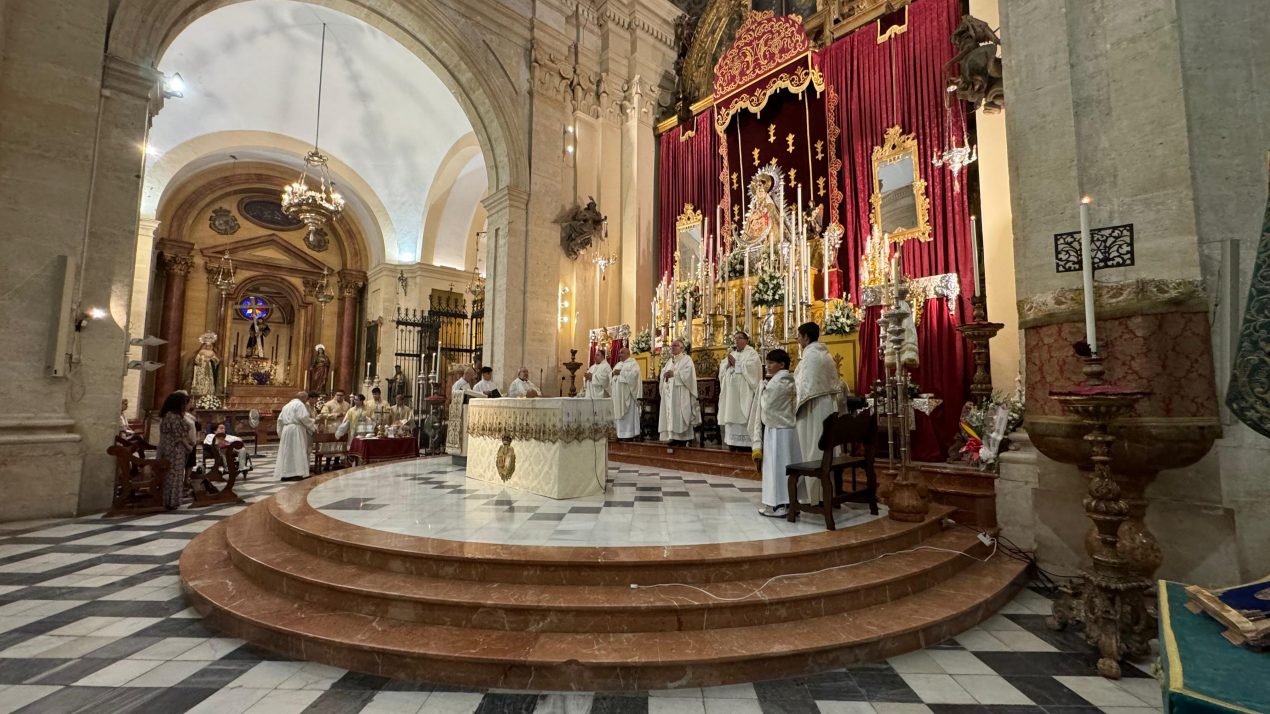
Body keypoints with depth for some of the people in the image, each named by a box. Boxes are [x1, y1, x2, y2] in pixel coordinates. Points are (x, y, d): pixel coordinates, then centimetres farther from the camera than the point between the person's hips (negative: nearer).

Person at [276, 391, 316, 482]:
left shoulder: (287, 405, 21)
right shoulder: (300, 404, -5)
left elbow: (280, 419, 19)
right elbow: (304, 418, -16)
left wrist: (280, 432, 22)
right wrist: (313, 426, -5)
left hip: (286, 430, 8)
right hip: (296, 430, -8)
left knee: (287, 452, 9)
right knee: (297, 452, -7)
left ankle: (285, 474, 10)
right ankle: (296, 474, -10)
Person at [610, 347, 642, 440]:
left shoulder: (633, 363, -1)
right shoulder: (618, 364, 22)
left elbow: (633, 374, -18)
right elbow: (611, 375, 18)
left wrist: (620, 372, -16)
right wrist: (613, 373, -4)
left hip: (628, 393, -7)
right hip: (618, 393, 7)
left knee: (629, 413, -7)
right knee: (619, 413, 5)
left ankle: (630, 434, -5)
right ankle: (621, 433, 9)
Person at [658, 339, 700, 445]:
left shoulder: (686, 359, 2)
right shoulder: (669, 361, 23)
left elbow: (687, 373, -14)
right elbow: (663, 372, 16)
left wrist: (674, 374, -18)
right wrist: (665, 375, -6)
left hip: (681, 393, -7)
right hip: (669, 393, 7)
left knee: (680, 414, -11)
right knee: (671, 414, 3)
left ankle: (683, 439, -9)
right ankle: (674, 437, 5)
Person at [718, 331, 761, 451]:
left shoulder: (751, 353, 1)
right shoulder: (731, 354, 21)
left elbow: (749, 368, -16)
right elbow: (722, 370, 15)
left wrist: (735, 363, -8)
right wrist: (728, 364, -4)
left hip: (744, 391, -6)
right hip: (731, 392, 7)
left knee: (743, 416, -10)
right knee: (732, 415, 4)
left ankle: (744, 442, -7)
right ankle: (733, 441, 7)